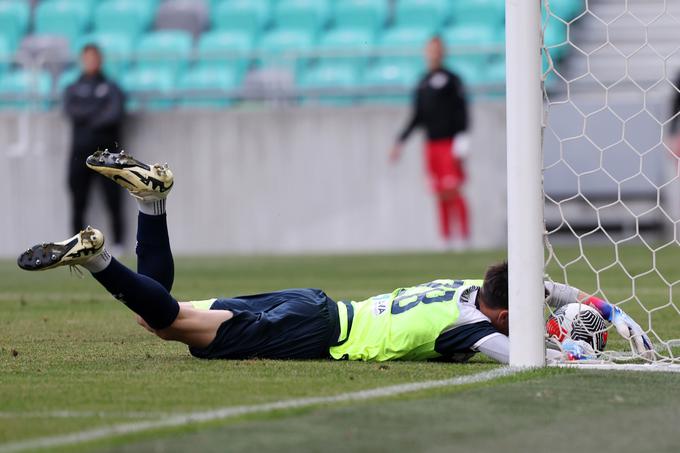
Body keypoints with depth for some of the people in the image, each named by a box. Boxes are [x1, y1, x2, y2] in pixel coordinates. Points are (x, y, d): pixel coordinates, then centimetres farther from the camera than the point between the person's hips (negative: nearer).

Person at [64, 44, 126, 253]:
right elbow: (70, 111, -4)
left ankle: (119, 243, -5)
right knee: (78, 203, -2)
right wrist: (99, 110, -9)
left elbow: (116, 114, -7)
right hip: (80, 151, 2)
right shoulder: (73, 89, 16)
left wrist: (86, 117, -10)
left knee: (114, 201, -7)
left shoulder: (111, 88, 11)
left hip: (107, 150, -2)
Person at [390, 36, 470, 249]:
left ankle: (463, 235, -7)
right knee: (441, 194, 4)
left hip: (449, 143, -5)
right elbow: (417, 117, 21)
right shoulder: (423, 83, 15)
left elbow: (462, 111, -6)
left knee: (453, 190, -13)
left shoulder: (451, 79, -1)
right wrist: (400, 142, 18)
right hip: (431, 143, 5)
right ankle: (447, 237, 9)